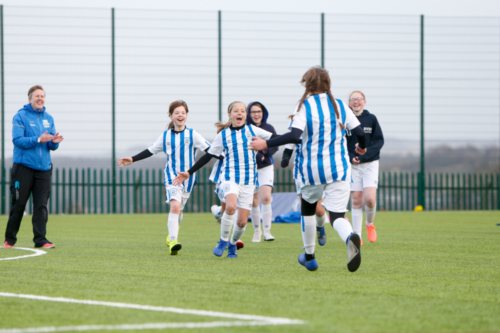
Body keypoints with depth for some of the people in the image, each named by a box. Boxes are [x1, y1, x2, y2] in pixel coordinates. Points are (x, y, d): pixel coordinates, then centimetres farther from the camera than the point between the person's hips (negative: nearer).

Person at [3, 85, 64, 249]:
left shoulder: (48, 118, 14)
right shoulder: (21, 116, -3)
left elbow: (52, 146, 15)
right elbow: (17, 139, -14)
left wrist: (54, 142, -9)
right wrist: (38, 140, -23)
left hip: (43, 168, 4)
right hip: (23, 167, -4)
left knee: (41, 205, -2)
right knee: (18, 204, 1)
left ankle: (40, 239, -4)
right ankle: (10, 239, 12)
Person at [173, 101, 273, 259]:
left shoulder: (252, 130, 7)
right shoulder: (223, 135, 4)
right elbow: (208, 156, 8)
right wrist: (189, 173, 6)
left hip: (249, 180, 2)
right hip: (230, 176, -2)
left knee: (242, 221, -3)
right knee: (231, 206, -31)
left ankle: (232, 243, 28)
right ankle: (223, 240, -10)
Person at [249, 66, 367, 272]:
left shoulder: (305, 106, -6)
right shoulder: (340, 106, 5)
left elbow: (294, 136, -19)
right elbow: (359, 132, 5)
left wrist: (264, 145, -14)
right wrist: (362, 147, 28)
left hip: (312, 170, -2)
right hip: (339, 170, 2)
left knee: (308, 208, 23)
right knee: (337, 216, -3)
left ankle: (309, 257, 33)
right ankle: (350, 238, -39)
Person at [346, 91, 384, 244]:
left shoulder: (371, 119, 2)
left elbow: (379, 141, -2)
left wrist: (364, 156, -16)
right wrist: (350, 157, -15)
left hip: (370, 164, 0)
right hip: (352, 165, 0)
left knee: (370, 198, -14)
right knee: (356, 200, -1)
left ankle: (370, 223, 16)